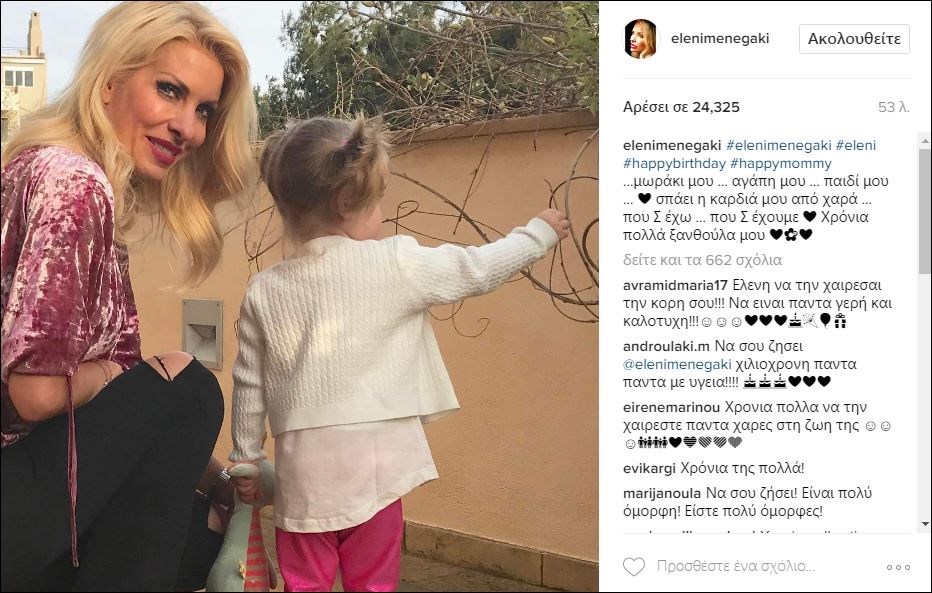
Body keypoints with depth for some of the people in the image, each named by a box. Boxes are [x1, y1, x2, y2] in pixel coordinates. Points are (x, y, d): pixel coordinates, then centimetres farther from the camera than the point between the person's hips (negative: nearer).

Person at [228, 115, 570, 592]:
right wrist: (539, 232, 20)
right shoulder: (396, 263, -6)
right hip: (371, 462, -2)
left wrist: (246, 458, 21)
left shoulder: (263, 291, 3)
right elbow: (478, 270, 4)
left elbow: (249, 387, 9)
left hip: (302, 467, 2)